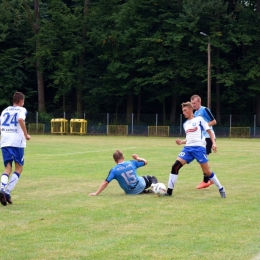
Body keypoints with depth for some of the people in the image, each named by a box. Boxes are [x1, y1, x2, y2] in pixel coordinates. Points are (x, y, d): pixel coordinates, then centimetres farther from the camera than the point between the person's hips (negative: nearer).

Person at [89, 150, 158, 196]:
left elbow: (105, 182, -17)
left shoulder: (114, 170, -14)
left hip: (130, 192, 0)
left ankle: (144, 191, 5)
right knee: (151, 178, 26)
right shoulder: (131, 163, -8)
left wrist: (96, 193, -12)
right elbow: (145, 162, 7)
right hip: (140, 186, 0)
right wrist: (137, 158, 23)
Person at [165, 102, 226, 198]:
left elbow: (209, 131, 5)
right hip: (188, 147, 5)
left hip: (199, 147, -5)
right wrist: (181, 142, 9)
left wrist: (213, 143, -8)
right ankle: (169, 191, -8)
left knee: (206, 171, -5)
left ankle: (221, 189, 13)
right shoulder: (185, 124, 20)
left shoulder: (199, 119, 4)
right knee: (175, 166, -11)